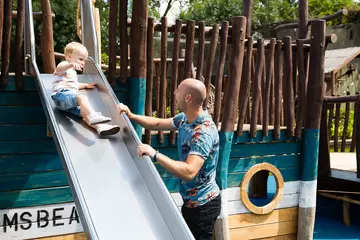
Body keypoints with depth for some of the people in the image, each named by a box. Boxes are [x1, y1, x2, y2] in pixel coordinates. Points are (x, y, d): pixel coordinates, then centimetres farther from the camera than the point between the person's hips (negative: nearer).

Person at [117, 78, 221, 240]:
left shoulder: (205, 132, -31)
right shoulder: (185, 118, -1)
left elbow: (189, 172, -40)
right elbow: (159, 124, 13)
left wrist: (155, 155, -40)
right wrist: (131, 116, 2)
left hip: (203, 205, -9)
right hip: (192, 200, 9)